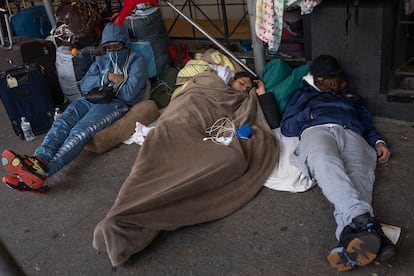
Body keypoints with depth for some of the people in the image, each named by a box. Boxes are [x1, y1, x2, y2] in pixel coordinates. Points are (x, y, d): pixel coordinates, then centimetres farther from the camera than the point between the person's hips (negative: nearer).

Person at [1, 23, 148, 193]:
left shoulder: (136, 61, 11)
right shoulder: (101, 61, 30)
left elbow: (129, 93, -4)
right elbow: (84, 85, 14)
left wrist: (99, 85, 7)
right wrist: (107, 78, -3)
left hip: (116, 103, -6)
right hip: (90, 100, 6)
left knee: (80, 132, -34)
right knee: (61, 124, -28)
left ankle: (43, 171, -57)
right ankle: (39, 160, -54)